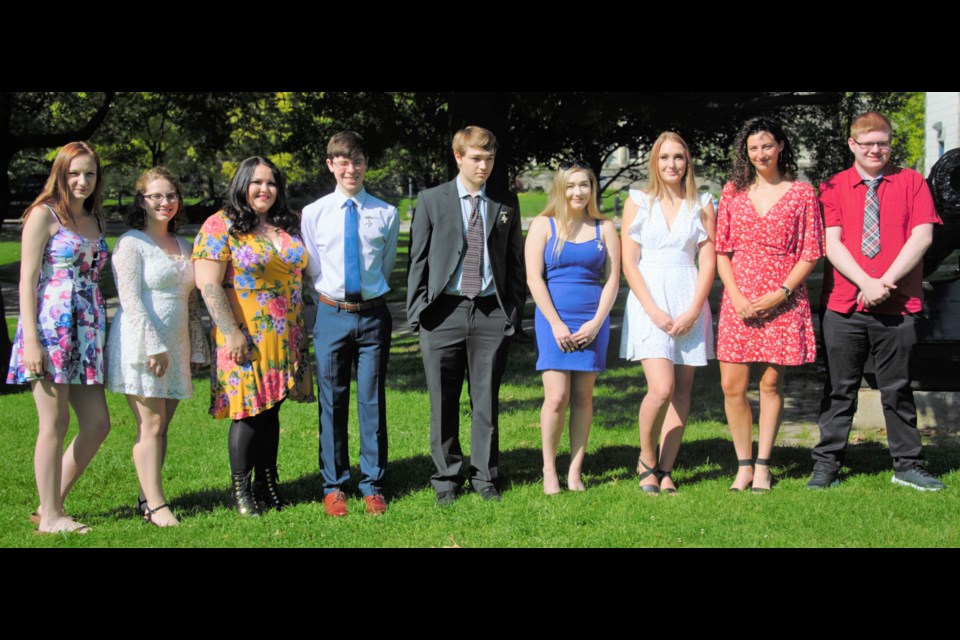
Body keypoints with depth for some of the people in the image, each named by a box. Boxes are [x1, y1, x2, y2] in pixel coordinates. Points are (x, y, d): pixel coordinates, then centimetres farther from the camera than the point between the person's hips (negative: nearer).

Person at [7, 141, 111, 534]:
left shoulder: (94, 220, 16)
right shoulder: (44, 214, -3)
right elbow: (27, 279, -8)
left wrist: (103, 331, 12)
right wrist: (31, 340, -15)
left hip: (87, 333, 7)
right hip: (51, 328, -7)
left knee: (97, 424, 5)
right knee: (55, 424, -3)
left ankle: (51, 505, 16)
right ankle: (50, 516, 7)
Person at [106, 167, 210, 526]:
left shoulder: (182, 246, 17)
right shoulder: (131, 243, -5)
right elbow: (130, 299, -13)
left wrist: (197, 349, 15)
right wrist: (153, 346, -19)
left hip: (174, 346, 7)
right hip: (141, 346, -7)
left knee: (162, 426, 6)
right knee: (150, 425, -8)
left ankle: (146, 498, 12)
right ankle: (156, 505, -6)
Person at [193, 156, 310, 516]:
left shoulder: (289, 226, 12)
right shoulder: (221, 226, -6)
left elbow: (299, 276, 19)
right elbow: (208, 284, -12)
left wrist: (299, 332, 14)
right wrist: (231, 332, -17)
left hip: (284, 337, 5)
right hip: (245, 338, -5)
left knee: (271, 410, 9)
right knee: (249, 411, -3)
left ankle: (268, 483, 18)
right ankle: (241, 490, 8)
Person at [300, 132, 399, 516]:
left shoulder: (386, 214, 1)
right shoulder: (313, 214, 2)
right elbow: (311, 270, 9)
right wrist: (329, 307, 7)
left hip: (373, 315, 0)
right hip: (331, 315, 0)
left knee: (372, 401, 5)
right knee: (333, 402, 6)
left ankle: (373, 484, 15)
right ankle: (333, 485, 16)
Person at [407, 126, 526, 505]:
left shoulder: (506, 204, 9)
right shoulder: (432, 201, 4)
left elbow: (516, 261, 11)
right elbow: (418, 260, 4)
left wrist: (515, 312, 4)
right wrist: (416, 313, -2)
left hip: (492, 313, 1)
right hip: (444, 312, -1)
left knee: (486, 401, 6)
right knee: (443, 403, 4)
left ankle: (484, 477, 17)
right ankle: (446, 479, 15)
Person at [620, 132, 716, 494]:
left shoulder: (701, 207, 9)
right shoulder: (638, 203, 5)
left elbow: (708, 263, 4)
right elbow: (629, 263, 1)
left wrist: (693, 311, -8)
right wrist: (654, 311, -10)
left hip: (689, 304, 2)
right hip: (649, 303, -2)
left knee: (682, 390, 1)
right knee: (661, 389, -16)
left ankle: (665, 470, 8)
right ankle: (646, 461, 6)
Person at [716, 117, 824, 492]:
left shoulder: (801, 194, 2)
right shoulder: (733, 193, 9)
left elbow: (810, 254, -1)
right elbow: (721, 250, 8)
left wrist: (779, 294, -11)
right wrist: (736, 296, -6)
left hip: (783, 302, -2)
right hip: (739, 301, 2)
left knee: (771, 383, 4)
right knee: (732, 385, -3)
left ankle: (763, 466, 12)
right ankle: (743, 465, 10)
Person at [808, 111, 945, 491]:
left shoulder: (911, 182, 6)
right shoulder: (833, 188, 6)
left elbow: (921, 236, -4)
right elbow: (832, 243, -3)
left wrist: (886, 282, -12)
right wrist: (866, 284, -15)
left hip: (897, 306, 0)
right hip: (843, 306, 0)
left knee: (897, 388, 7)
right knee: (840, 389, 6)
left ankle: (907, 466, 15)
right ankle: (826, 466, 11)